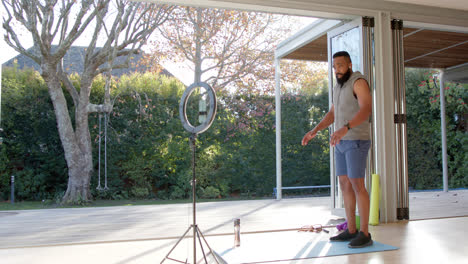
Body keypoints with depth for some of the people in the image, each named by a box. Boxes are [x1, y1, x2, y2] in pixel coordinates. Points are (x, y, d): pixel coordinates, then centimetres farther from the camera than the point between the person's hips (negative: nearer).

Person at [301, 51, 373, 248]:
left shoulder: (359, 82, -12)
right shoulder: (339, 87, 18)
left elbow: (366, 109, -27)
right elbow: (332, 115, 19)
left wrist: (344, 128, -41)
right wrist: (314, 131, 4)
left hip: (357, 142, -9)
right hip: (343, 143, 9)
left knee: (357, 186, -10)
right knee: (345, 186, 7)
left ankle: (364, 234, -3)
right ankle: (351, 231, 13)